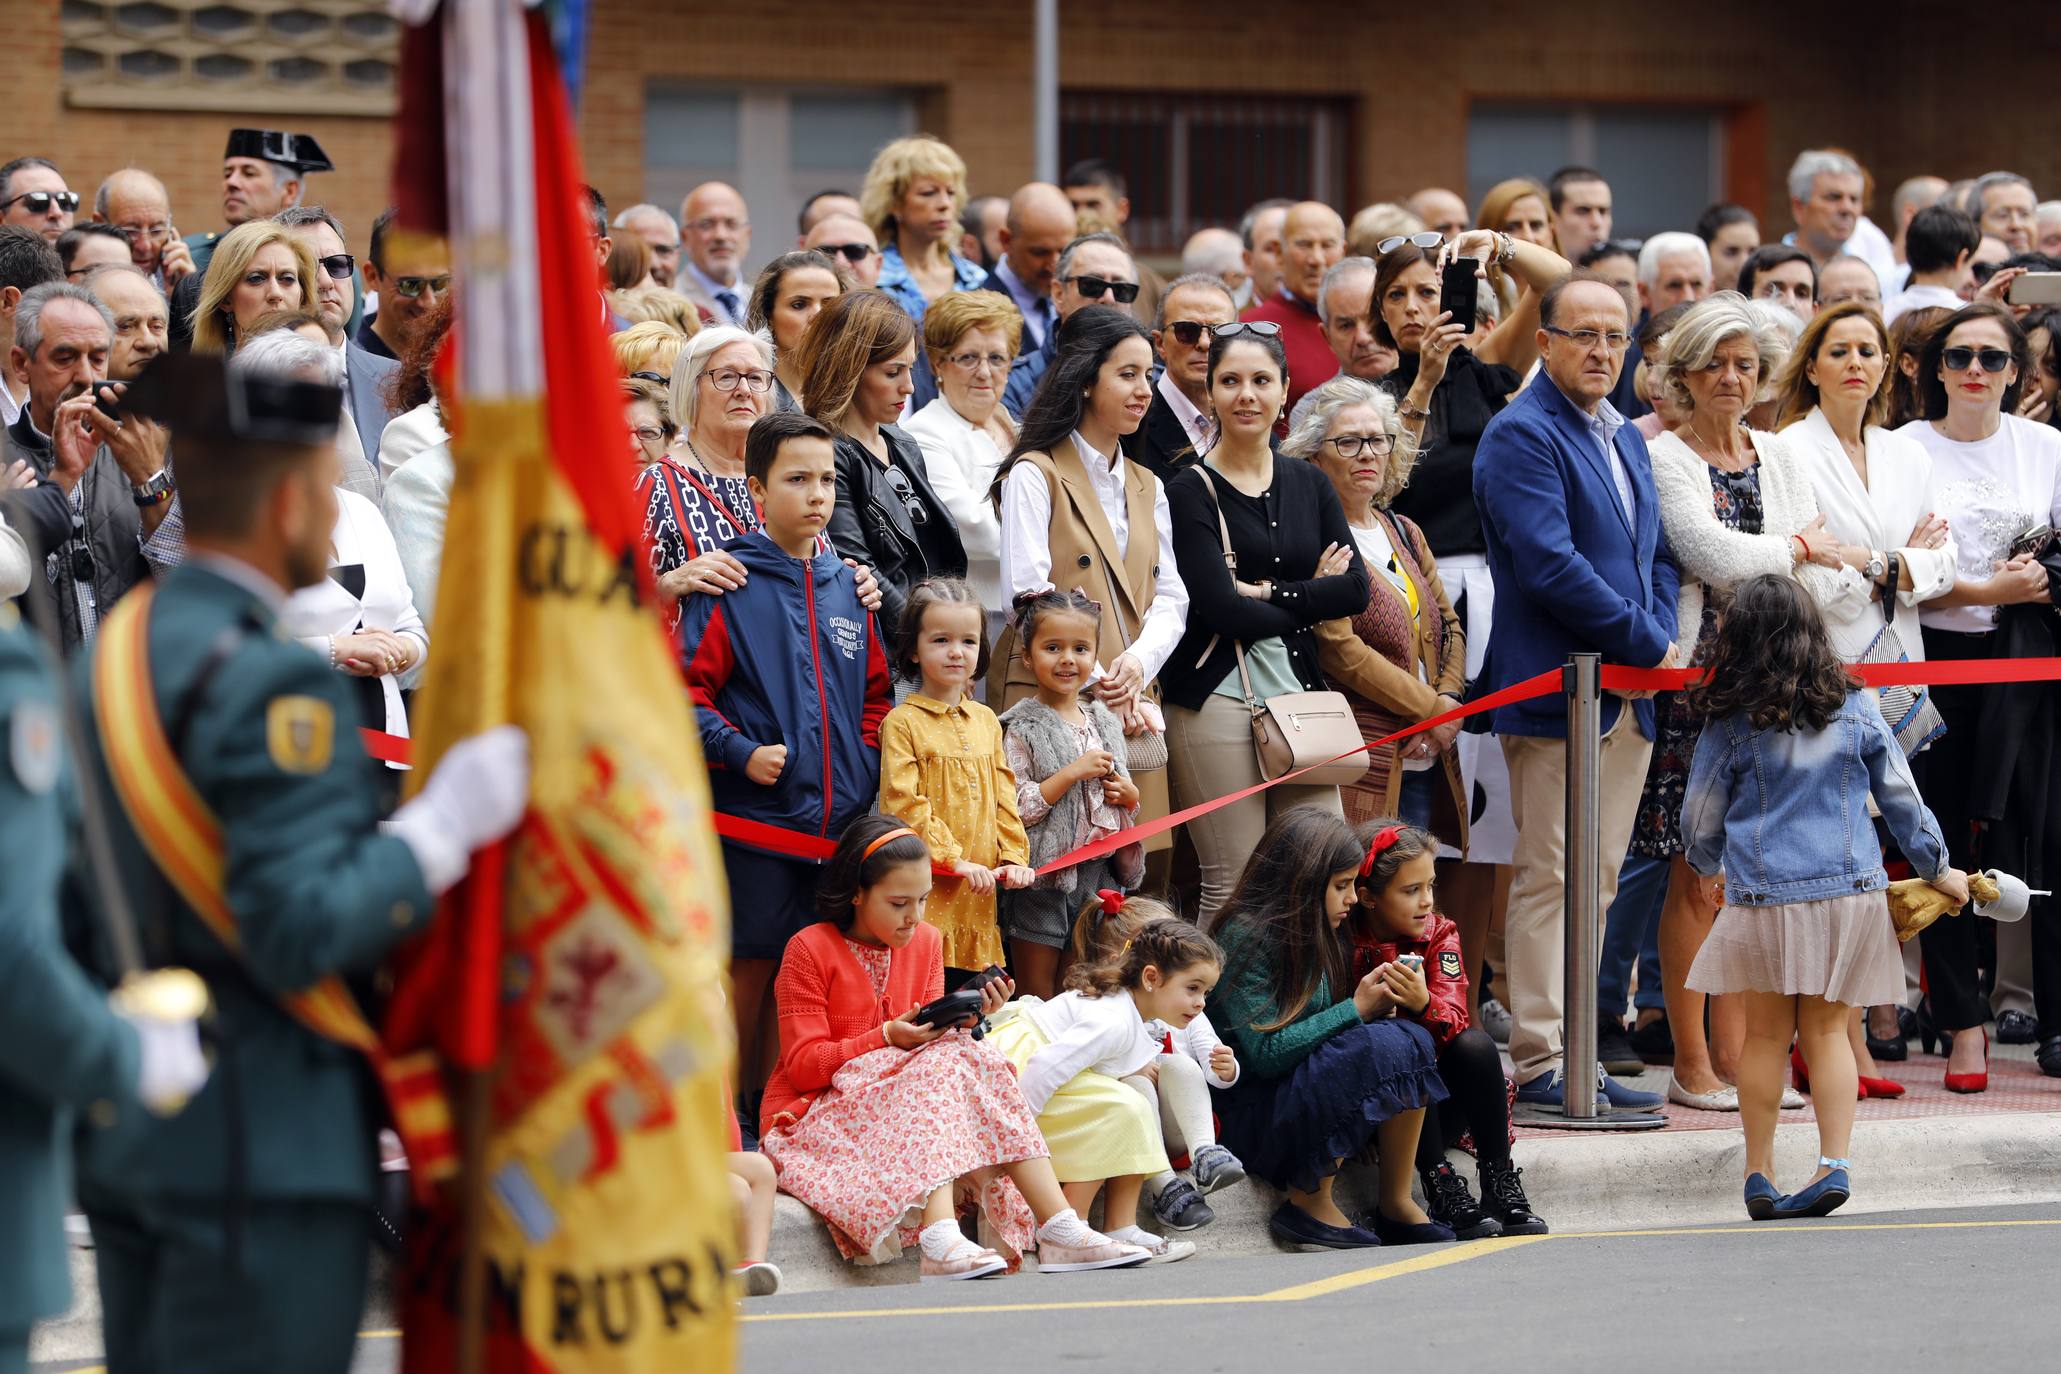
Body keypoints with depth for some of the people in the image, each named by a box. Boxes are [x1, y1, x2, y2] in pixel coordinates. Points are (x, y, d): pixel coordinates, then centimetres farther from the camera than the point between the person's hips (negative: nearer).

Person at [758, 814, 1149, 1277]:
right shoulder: (809, 949, -9)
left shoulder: (925, 941, 10)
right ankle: (941, 1243, -52)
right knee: (945, 1066, -30)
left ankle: (1060, 1229, -32)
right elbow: (803, 1065, -13)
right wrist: (888, 1039, -22)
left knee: (977, 1061, -22)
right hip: (814, 1114, -6)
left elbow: (934, 1037, 8)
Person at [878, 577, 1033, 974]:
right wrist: (953, 859, -16)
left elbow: (1005, 797, 16)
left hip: (978, 896, 6)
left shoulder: (985, 721, 15)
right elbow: (904, 805, -11)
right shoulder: (902, 722, -4)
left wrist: (1013, 856, 2)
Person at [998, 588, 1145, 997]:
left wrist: (1130, 795, -1)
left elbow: (1125, 802, 21)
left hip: (1099, 874, 5)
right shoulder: (1021, 728, -9)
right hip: (1043, 882, -5)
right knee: (1039, 998, 3)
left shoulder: (1104, 722, 10)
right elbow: (1013, 809, -18)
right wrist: (1073, 772, -20)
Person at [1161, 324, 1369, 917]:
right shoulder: (1190, 492, -1)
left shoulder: (1308, 484, 14)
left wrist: (1269, 593, -8)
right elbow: (1220, 607, -12)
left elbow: (1355, 589, 3)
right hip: (1218, 700, -5)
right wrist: (1308, 599, -2)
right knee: (1232, 889, -5)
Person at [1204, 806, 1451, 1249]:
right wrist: (1355, 1011, -16)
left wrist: (1377, 1003, -5)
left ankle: (1397, 1204, -12)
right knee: (1379, 1047, -27)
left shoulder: (1321, 939, 13)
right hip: (1242, 1112, -8)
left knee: (1411, 1040, -13)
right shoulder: (1244, 936, -14)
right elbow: (1265, 1054, -20)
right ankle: (1309, 1205, -18)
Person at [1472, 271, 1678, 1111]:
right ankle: (1540, 1063, -5)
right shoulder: (1521, 436, -10)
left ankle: (1578, 1055, 13)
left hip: (1631, 693, 9)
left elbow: (1655, 553, 22)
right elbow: (1549, 563, -19)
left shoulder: (1625, 439, 19)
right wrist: (1649, 643, -14)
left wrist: (1662, 640, 3)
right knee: (1549, 879, -7)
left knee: (1597, 882, 9)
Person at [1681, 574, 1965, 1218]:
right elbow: (1901, 798, 8)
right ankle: (1834, 1163, -2)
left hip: (1763, 896, -2)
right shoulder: (1856, 710, 1)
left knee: (1766, 1034, 8)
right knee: (1827, 1030, 8)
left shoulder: (1731, 724, -5)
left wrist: (1709, 871, 27)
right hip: (1851, 892, 2)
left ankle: (1759, 1173, 12)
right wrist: (1937, 869, 22)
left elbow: (1699, 819, 6)